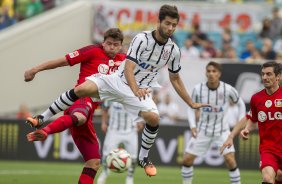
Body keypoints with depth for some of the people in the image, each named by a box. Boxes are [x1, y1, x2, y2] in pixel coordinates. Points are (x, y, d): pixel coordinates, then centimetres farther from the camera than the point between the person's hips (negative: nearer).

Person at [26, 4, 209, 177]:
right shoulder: (142, 39, -14)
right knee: (81, 89, -26)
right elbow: (129, 68, -20)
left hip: (141, 90, 3)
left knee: (153, 117, -27)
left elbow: (175, 79, 15)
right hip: (119, 80, -2)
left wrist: (192, 103, 17)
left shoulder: (173, 50, -1)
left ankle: (144, 158, -2)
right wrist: (135, 90, -38)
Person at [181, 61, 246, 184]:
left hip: (222, 130, -2)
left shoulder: (228, 89, -15)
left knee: (230, 160, -17)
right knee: (187, 159, -1)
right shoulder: (198, 89, -11)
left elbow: (240, 104, 4)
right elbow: (191, 108, 5)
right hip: (203, 131, 2)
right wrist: (192, 126, -8)